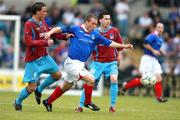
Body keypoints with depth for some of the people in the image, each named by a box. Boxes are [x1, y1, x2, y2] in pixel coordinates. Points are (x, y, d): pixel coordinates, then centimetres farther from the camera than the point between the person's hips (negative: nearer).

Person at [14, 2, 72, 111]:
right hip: (33, 60, -8)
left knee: (57, 75, 9)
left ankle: (39, 90, 27)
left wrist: (64, 36, 5)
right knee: (31, 87, -5)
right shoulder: (29, 24, -19)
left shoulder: (43, 22, 3)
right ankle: (18, 102, 22)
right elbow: (29, 42, -24)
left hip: (44, 57, 8)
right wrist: (45, 43, -26)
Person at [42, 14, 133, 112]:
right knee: (90, 79, -17)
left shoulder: (95, 35, 8)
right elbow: (59, 29, -7)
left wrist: (124, 46, 1)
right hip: (72, 63, -7)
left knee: (65, 87, 17)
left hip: (80, 65, 7)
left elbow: (109, 43, 8)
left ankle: (48, 102, 33)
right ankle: (87, 102, 1)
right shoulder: (76, 29, -6)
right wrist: (50, 33, -26)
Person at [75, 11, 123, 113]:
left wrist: (119, 55, 12)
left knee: (114, 79, -21)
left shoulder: (114, 31, -1)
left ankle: (113, 106, -9)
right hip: (97, 62, 0)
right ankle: (81, 106, 6)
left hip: (111, 62, 0)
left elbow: (119, 44, 13)